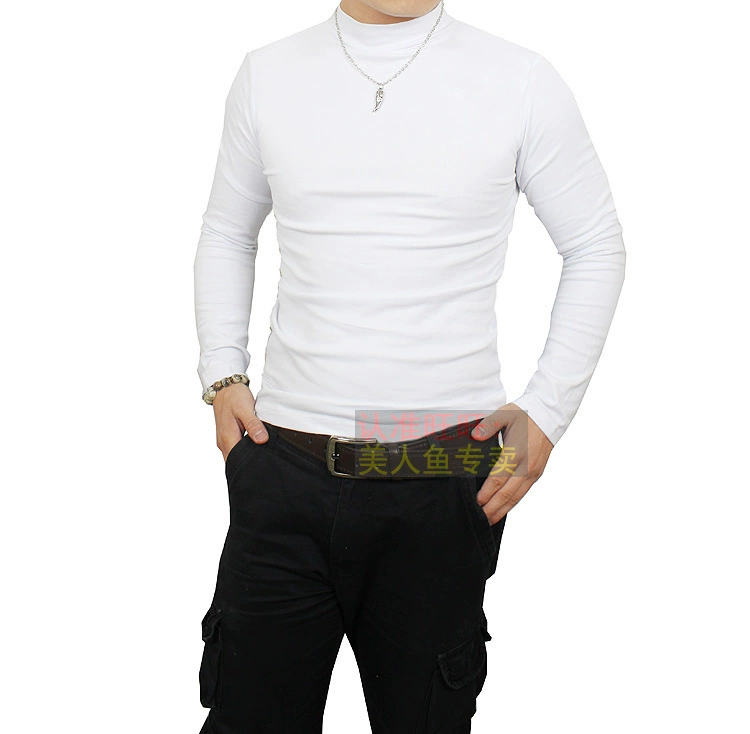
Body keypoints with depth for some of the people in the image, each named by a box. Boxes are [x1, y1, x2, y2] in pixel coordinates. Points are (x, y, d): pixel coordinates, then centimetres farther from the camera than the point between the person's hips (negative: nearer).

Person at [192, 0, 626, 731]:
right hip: (284, 466, 2)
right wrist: (222, 376, 7)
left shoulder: (522, 81, -1)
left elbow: (596, 247, 7)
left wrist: (548, 411, -1)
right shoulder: (267, 75, 6)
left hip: (445, 478, -1)